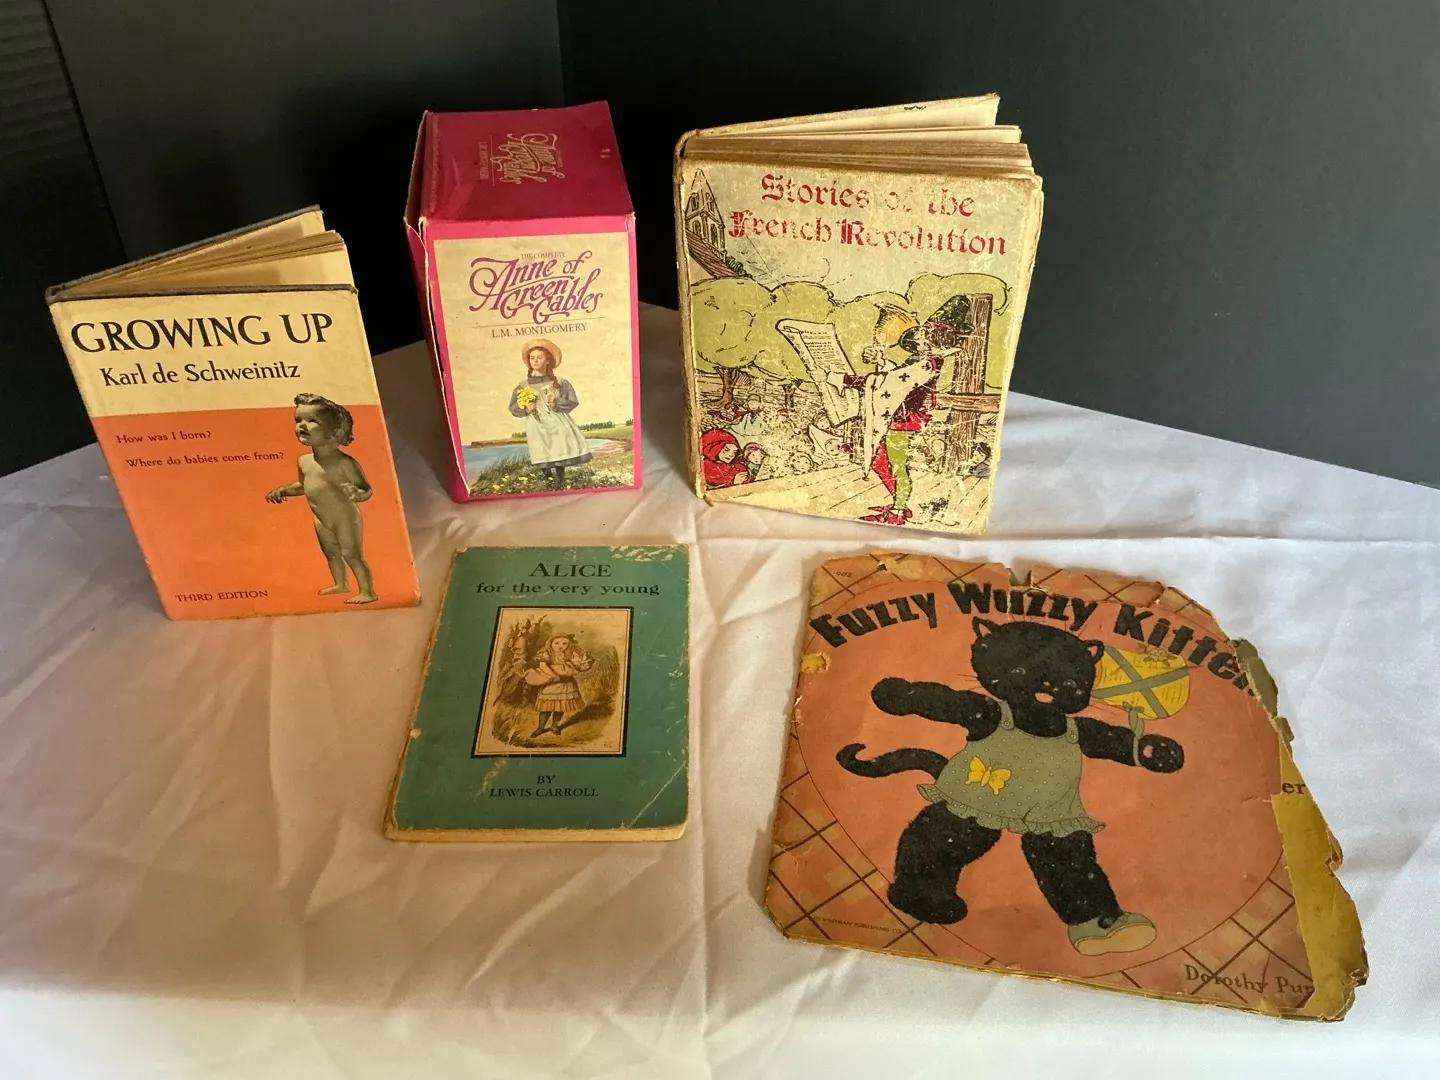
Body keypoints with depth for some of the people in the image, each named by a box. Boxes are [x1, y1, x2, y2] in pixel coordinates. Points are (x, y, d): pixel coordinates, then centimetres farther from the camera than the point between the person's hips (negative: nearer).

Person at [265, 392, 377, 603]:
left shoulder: (344, 463, -22)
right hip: (322, 521, 8)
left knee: (352, 554, -4)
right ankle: (341, 584, 41)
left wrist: (355, 493, -43)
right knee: (331, 553, 22)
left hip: (345, 519, -8)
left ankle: (367, 591, 7)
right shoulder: (304, 461, 1)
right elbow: (303, 485, 20)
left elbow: (367, 490, -22)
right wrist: (284, 491, 5)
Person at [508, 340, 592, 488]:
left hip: (558, 426, 0)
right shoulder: (523, 386, 7)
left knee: (560, 455, -5)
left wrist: (557, 403, -14)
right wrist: (525, 409, -9)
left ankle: (560, 484, 5)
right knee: (543, 459, -8)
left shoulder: (559, 382, 5)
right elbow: (513, 408, 10)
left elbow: (573, 401, 2)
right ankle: (549, 483, 2)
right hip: (538, 429, 0)